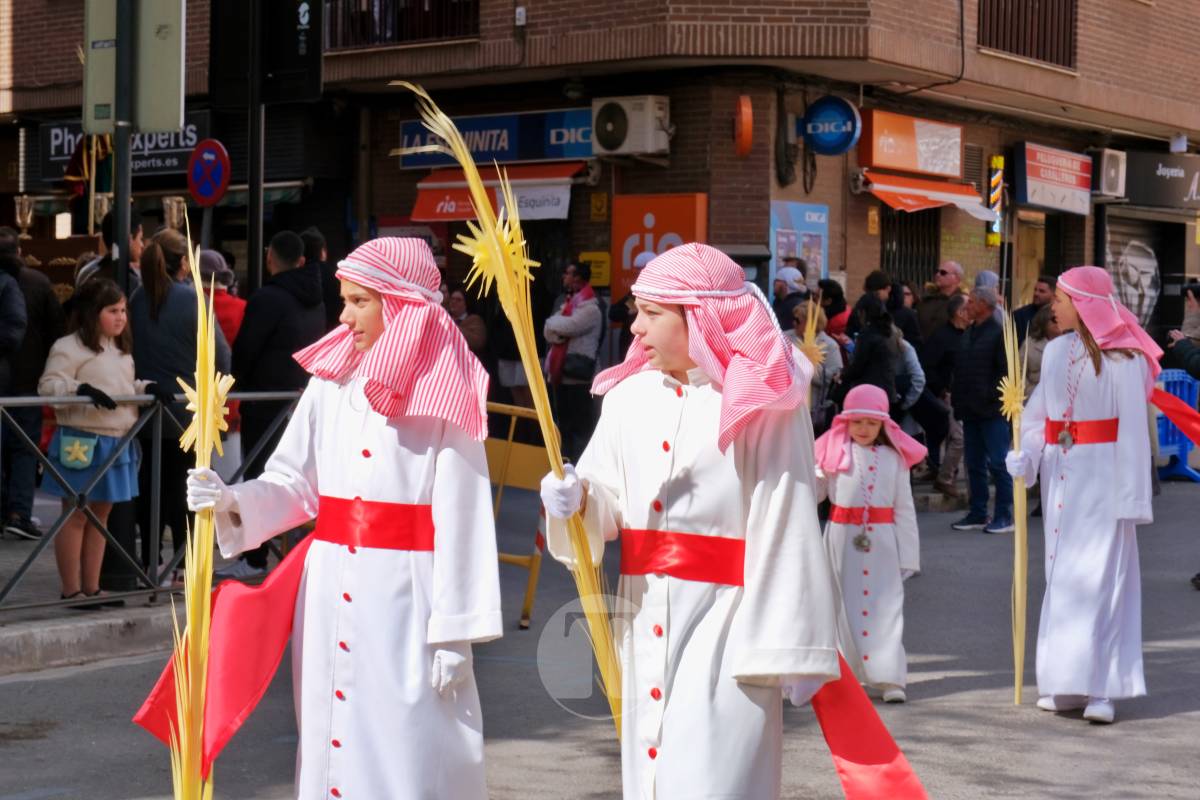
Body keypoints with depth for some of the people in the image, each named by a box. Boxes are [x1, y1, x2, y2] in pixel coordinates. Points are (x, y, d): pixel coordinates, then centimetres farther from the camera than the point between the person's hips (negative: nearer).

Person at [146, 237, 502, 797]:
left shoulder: (443, 395, -7)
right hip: (331, 592, 5)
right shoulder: (330, 380, 7)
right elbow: (294, 482, 7)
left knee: (410, 755, -3)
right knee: (332, 744, 13)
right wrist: (234, 504, -13)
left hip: (405, 594, -5)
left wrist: (452, 630, -12)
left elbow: (461, 519, -10)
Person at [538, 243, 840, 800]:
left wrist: (790, 650, -10)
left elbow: (788, 530, -10)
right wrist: (575, 497, -15)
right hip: (647, 622, 6)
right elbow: (607, 497, 9)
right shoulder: (627, 395, 8)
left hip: (723, 624, -6)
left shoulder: (766, 405, -10)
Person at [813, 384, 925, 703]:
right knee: (843, 605, 7)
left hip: (882, 542, 0)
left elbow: (904, 509, 6)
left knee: (885, 607, -2)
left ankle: (890, 678, -1)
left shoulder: (894, 457, 4)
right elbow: (812, 492, 7)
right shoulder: (833, 452, 0)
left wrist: (908, 555, 4)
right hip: (842, 539, 0)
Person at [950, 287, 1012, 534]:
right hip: (971, 411, 8)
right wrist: (957, 398, 11)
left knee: (998, 464, -4)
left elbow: (1007, 372, -14)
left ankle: (1004, 516, 1)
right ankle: (978, 513, 19)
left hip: (992, 411, -8)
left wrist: (990, 396, -17)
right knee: (974, 465, 11)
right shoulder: (968, 334, 16)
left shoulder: (999, 333, -9)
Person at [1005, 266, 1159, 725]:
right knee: (1061, 576, 9)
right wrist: (1026, 457, -4)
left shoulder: (1121, 357, -11)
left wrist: (1131, 493, -16)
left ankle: (1100, 689, -4)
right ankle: (1065, 683, 16)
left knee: (1100, 575, -7)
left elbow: (1133, 426, -13)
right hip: (1060, 473, 7)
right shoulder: (1057, 351, 8)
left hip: (1101, 475, -7)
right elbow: (1040, 411, 12)